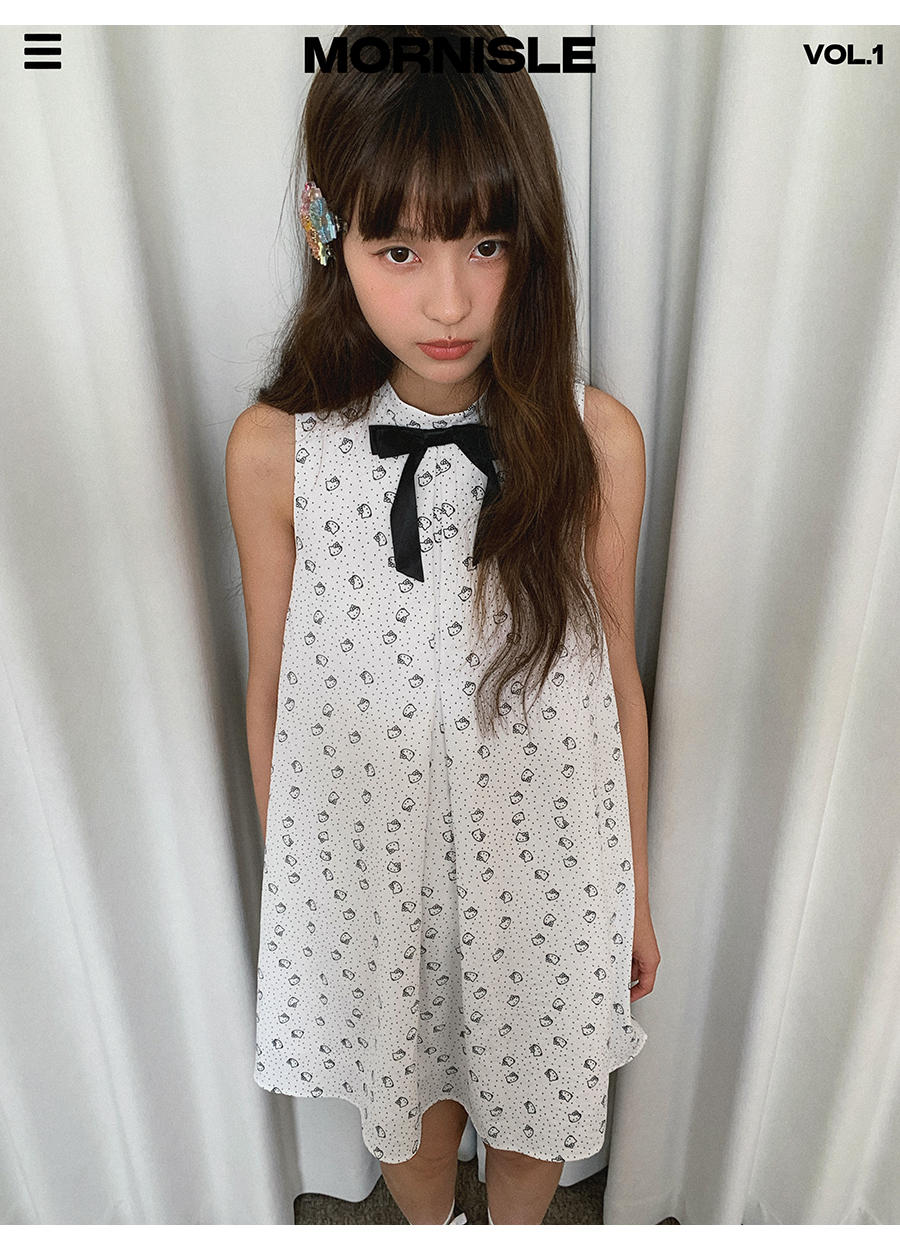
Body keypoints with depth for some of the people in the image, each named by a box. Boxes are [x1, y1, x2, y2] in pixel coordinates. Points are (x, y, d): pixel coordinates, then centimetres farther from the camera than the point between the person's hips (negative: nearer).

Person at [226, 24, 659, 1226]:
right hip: (369, 865, 1)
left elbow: (615, 679, -5)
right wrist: (286, 881, 6)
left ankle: (515, 1236, 64)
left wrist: (636, 886, 5)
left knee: (532, 1091, 27)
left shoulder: (596, 440, -15)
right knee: (407, 1089, 28)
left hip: (545, 864, 1)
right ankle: (430, 1228, 66)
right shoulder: (275, 449, -16)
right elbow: (274, 689, -5)